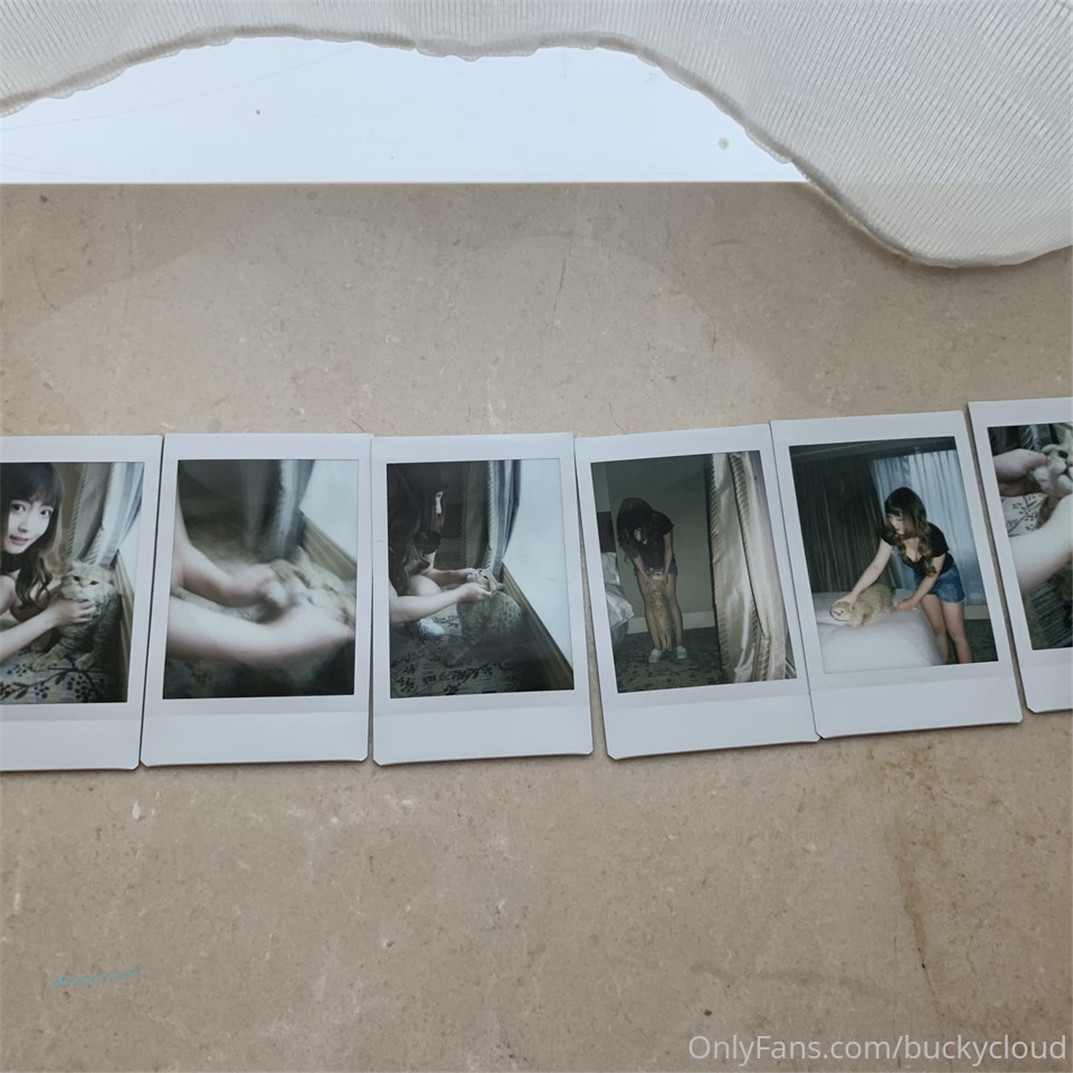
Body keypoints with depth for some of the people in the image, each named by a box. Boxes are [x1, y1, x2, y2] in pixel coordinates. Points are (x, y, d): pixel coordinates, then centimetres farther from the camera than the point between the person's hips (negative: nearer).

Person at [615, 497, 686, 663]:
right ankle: (657, 647, -4)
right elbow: (634, 553, -13)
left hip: (665, 562, -1)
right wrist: (644, 575, -15)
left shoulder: (660, 522, -33)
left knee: (671, 600, -7)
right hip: (644, 566, 2)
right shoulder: (625, 529, -28)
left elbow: (668, 548, -17)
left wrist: (665, 573, -16)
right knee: (649, 603, -5)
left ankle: (678, 644, -4)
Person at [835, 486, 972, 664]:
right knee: (937, 629, 13)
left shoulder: (933, 536, -36)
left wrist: (912, 601, -15)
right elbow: (877, 566, -22)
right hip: (922, 578, 4)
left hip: (945, 577, -4)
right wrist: (854, 593, -30)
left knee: (956, 633, 1)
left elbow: (932, 574, -22)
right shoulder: (891, 534, -26)